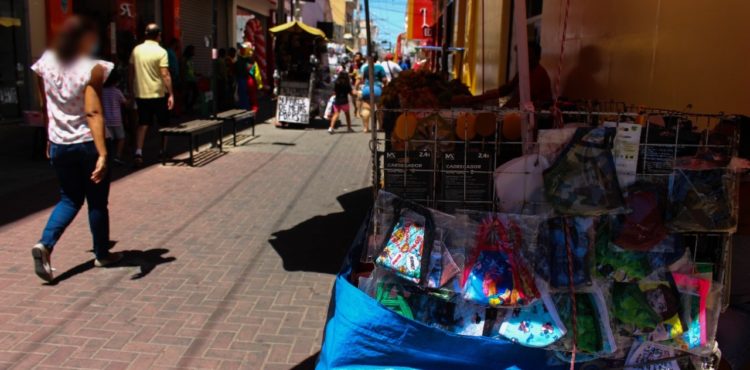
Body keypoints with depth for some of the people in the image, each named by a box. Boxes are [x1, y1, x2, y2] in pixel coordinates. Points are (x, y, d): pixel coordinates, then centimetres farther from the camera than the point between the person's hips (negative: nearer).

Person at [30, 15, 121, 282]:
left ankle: (45, 244, -4)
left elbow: (46, 106, 11)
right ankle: (102, 254, 24)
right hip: (88, 144, -5)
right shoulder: (92, 69, -15)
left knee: (70, 198, 18)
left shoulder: (45, 63, 2)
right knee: (97, 202, 11)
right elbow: (93, 113, -23)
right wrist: (102, 154, -27)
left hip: (59, 145, 5)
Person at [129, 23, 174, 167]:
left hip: (140, 94, 4)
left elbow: (131, 72, 8)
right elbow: (165, 75, -17)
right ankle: (162, 152, 19)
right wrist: (171, 94, -16)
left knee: (143, 124, 8)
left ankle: (138, 152, -5)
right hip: (158, 94, -4)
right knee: (163, 124, 11)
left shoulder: (136, 50, 3)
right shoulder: (161, 52, -11)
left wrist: (132, 89, 18)